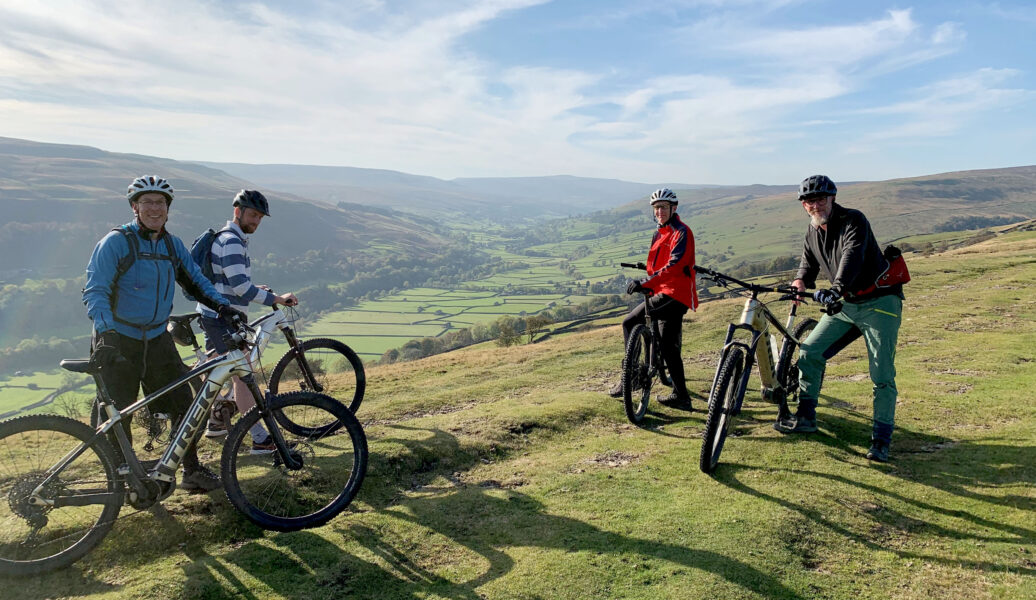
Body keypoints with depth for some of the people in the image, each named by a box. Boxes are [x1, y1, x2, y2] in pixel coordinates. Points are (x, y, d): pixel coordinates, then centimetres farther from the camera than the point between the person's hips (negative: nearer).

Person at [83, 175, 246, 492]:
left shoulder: (173, 245, 6)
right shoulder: (115, 243, -11)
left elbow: (195, 279, 11)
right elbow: (94, 292, -15)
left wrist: (221, 305, -6)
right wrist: (107, 330, -30)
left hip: (157, 340, 5)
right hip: (118, 343, -5)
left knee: (183, 404, 4)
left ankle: (192, 471, 17)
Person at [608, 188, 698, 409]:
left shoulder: (681, 232, -11)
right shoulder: (660, 234, 18)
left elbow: (674, 265, -25)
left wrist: (646, 282, -34)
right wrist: (645, 284, 14)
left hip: (674, 294, -10)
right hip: (665, 293, 10)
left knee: (630, 322, -17)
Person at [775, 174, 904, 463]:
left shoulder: (853, 221, -17)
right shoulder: (813, 231, 5)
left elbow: (852, 256, -34)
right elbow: (809, 262, 11)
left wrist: (836, 288, -50)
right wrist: (801, 281, -12)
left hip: (879, 302, -6)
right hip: (846, 304, 7)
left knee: (882, 375, -7)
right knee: (809, 352, -1)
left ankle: (881, 439, 3)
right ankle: (805, 417, 12)